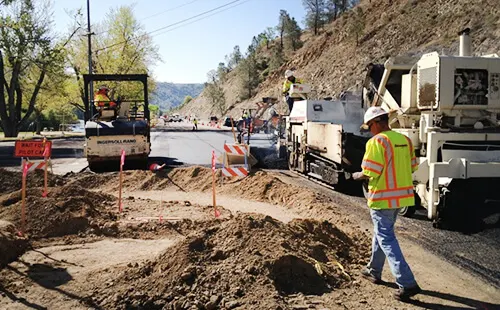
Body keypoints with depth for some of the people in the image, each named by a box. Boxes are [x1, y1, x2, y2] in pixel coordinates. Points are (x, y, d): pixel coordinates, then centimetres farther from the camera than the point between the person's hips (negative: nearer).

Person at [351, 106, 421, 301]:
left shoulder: (376, 141, -17)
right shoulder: (404, 140, 6)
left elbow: (370, 173, -20)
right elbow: (412, 167, 10)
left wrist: (357, 176, 0)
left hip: (383, 198, -8)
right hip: (400, 196, 8)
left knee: (386, 239, -2)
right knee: (382, 233, 22)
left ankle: (407, 283, -5)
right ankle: (374, 271, 35)